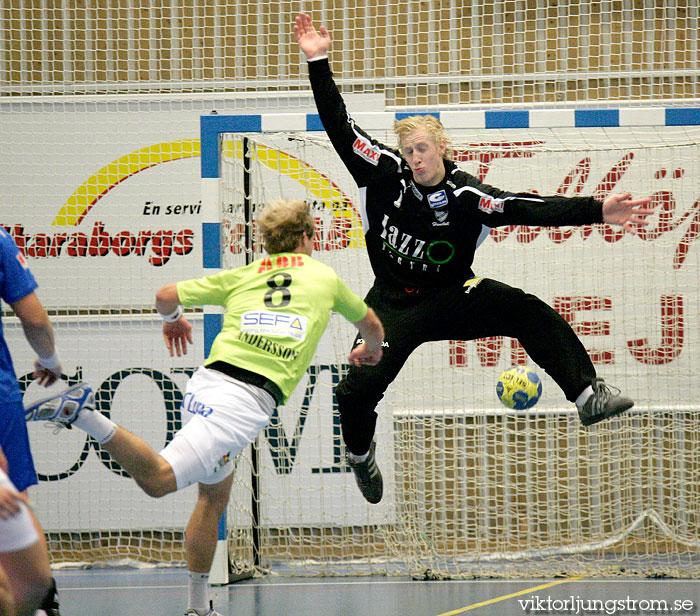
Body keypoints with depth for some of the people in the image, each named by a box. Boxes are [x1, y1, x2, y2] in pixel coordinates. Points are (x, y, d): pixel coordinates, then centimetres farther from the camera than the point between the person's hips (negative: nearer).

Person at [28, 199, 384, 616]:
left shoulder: (241, 276, 22)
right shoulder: (325, 277, 19)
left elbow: (166, 296, 18)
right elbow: (370, 323, 36)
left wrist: (173, 321, 41)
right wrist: (371, 350, 59)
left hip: (208, 379, 5)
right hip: (248, 400, -5)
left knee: (215, 495, 21)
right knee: (158, 479, -18)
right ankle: (83, 416, -35)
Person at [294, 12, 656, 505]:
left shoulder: (468, 197, -15)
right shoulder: (386, 175, -10)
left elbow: (532, 209, -23)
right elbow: (340, 126, -9)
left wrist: (598, 211, -35)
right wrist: (319, 63, -15)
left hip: (452, 297, 0)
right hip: (394, 306, 1)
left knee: (530, 313, -24)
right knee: (359, 388, -17)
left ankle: (587, 394, -26)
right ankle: (360, 453, 16)